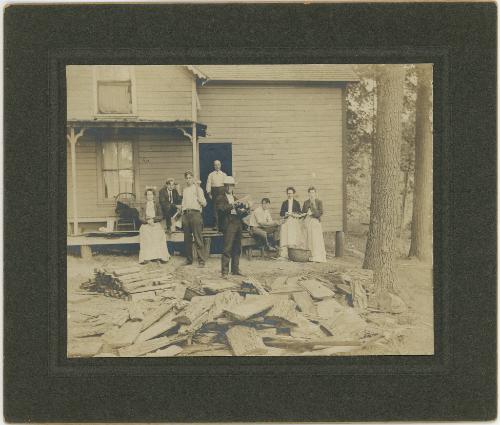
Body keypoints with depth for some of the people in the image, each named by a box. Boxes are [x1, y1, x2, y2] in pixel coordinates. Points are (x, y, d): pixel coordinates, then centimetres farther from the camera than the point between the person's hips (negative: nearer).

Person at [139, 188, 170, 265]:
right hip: (146, 224, 0)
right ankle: (146, 258, -33)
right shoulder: (143, 206, 17)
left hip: (156, 224, 0)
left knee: (158, 234, -33)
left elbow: (161, 216, 7)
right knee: (145, 234, -32)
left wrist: (153, 219, -9)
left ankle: (159, 256, -31)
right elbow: (141, 218, 8)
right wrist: (147, 221, -11)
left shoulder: (157, 205, 15)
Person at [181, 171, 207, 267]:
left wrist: (198, 191, -13)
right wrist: (182, 211, 13)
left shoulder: (198, 188, 4)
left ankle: (201, 261, -8)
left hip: (195, 213, -5)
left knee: (198, 239, -9)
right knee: (187, 239, 8)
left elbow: (204, 203, -2)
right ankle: (189, 259, 17)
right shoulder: (184, 190, 20)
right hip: (185, 214, 5)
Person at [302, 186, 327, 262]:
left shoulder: (319, 202, 3)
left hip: (316, 222, -4)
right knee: (309, 240, -1)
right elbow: (303, 212, 12)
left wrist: (312, 213, -13)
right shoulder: (306, 202, 15)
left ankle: (319, 257, -6)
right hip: (308, 222, 4)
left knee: (317, 239, -7)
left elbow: (320, 212, -4)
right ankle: (312, 256, 2)